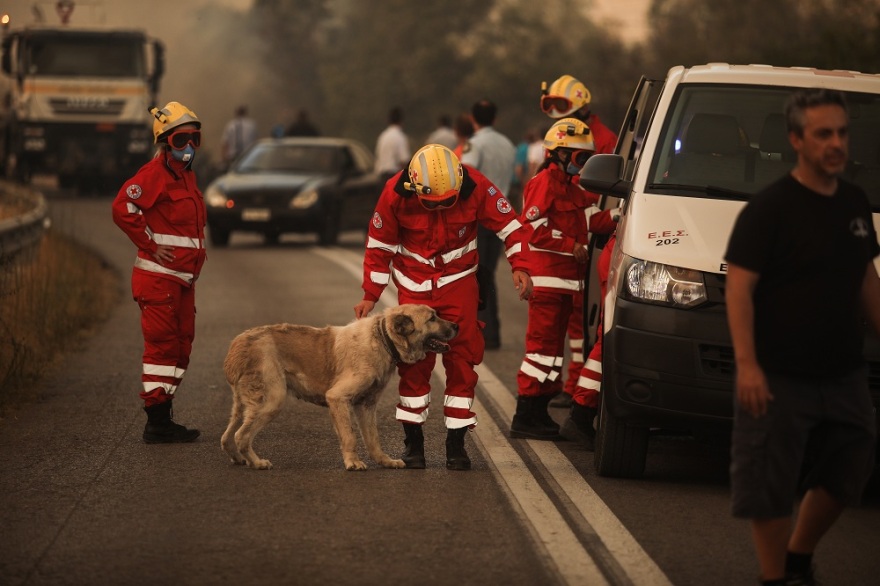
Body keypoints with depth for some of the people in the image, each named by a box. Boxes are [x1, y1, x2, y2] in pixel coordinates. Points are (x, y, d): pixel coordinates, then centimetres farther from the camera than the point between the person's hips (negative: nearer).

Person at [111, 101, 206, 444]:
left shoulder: (186, 174, 17)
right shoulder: (154, 174, -13)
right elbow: (122, 209, -26)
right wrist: (151, 245, -19)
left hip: (183, 278, 9)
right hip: (159, 277, -9)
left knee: (181, 346, 11)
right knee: (162, 345, -8)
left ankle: (163, 418, 18)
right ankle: (157, 422, -6)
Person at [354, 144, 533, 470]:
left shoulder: (475, 187, -20)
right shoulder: (396, 194, -18)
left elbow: (509, 225, -8)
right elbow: (380, 246, -5)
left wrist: (519, 267, -21)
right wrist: (371, 296, -3)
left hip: (458, 281, 0)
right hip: (414, 284, 0)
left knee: (462, 360, -4)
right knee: (414, 361, -2)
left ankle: (456, 444, 3)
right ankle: (413, 442, 10)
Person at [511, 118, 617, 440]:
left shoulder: (571, 187, 22)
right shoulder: (544, 183, -10)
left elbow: (592, 219, 12)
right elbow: (534, 229, -19)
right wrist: (572, 246, -17)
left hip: (566, 278, 10)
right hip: (547, 276, -10)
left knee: (553, 344, 12)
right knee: (543, 343, -10)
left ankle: (538, 412, 18)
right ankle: (525, 417, -8)